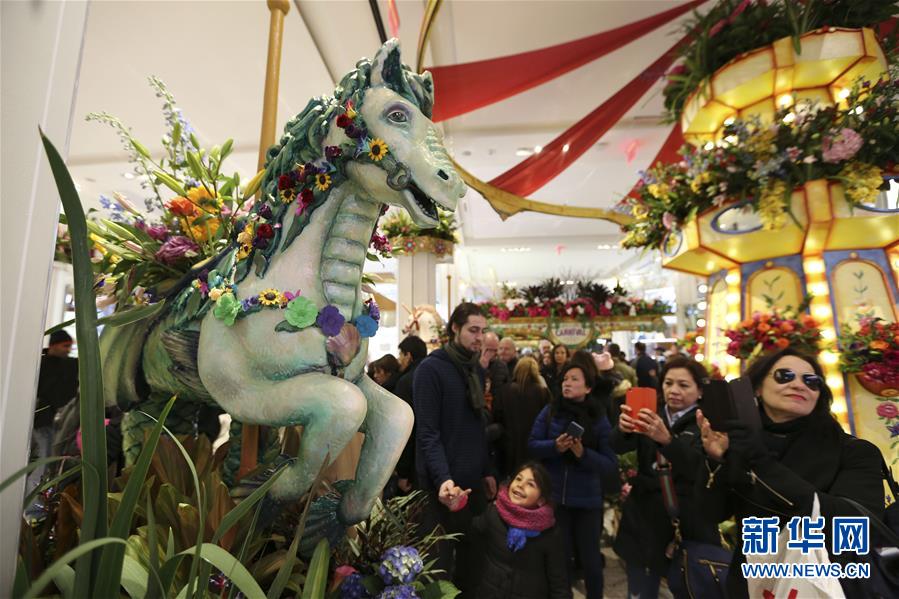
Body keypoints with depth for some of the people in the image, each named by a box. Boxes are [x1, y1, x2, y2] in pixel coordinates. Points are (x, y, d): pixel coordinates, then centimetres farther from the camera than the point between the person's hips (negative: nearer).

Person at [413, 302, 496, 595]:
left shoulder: (478, 370, 8)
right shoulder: (431, 368, -15)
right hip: (443, 484, -6)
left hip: (474, 480, 7)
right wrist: (443, 478, -27)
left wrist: (487, 471, 12)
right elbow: (427, 432, -18)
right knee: (439, 563, 10)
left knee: (473, 557, 19)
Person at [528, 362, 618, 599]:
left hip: (587, 500, -1)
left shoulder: (599, 420, -5)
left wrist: (583, 454, -24)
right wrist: (555, 446, -23)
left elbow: (611, 465, -7)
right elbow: (532, 445, -5)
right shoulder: (549, 412, -3)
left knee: (590, 560, 12)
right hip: (553, 497, 1)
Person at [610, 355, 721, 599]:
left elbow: (697, 467, -24)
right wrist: (623, 428, -35)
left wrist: (666, 439, -42)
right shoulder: (652, 417, 5)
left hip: (686, 525, -3)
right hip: (644, 519, 3)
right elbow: (618, 447, -12)